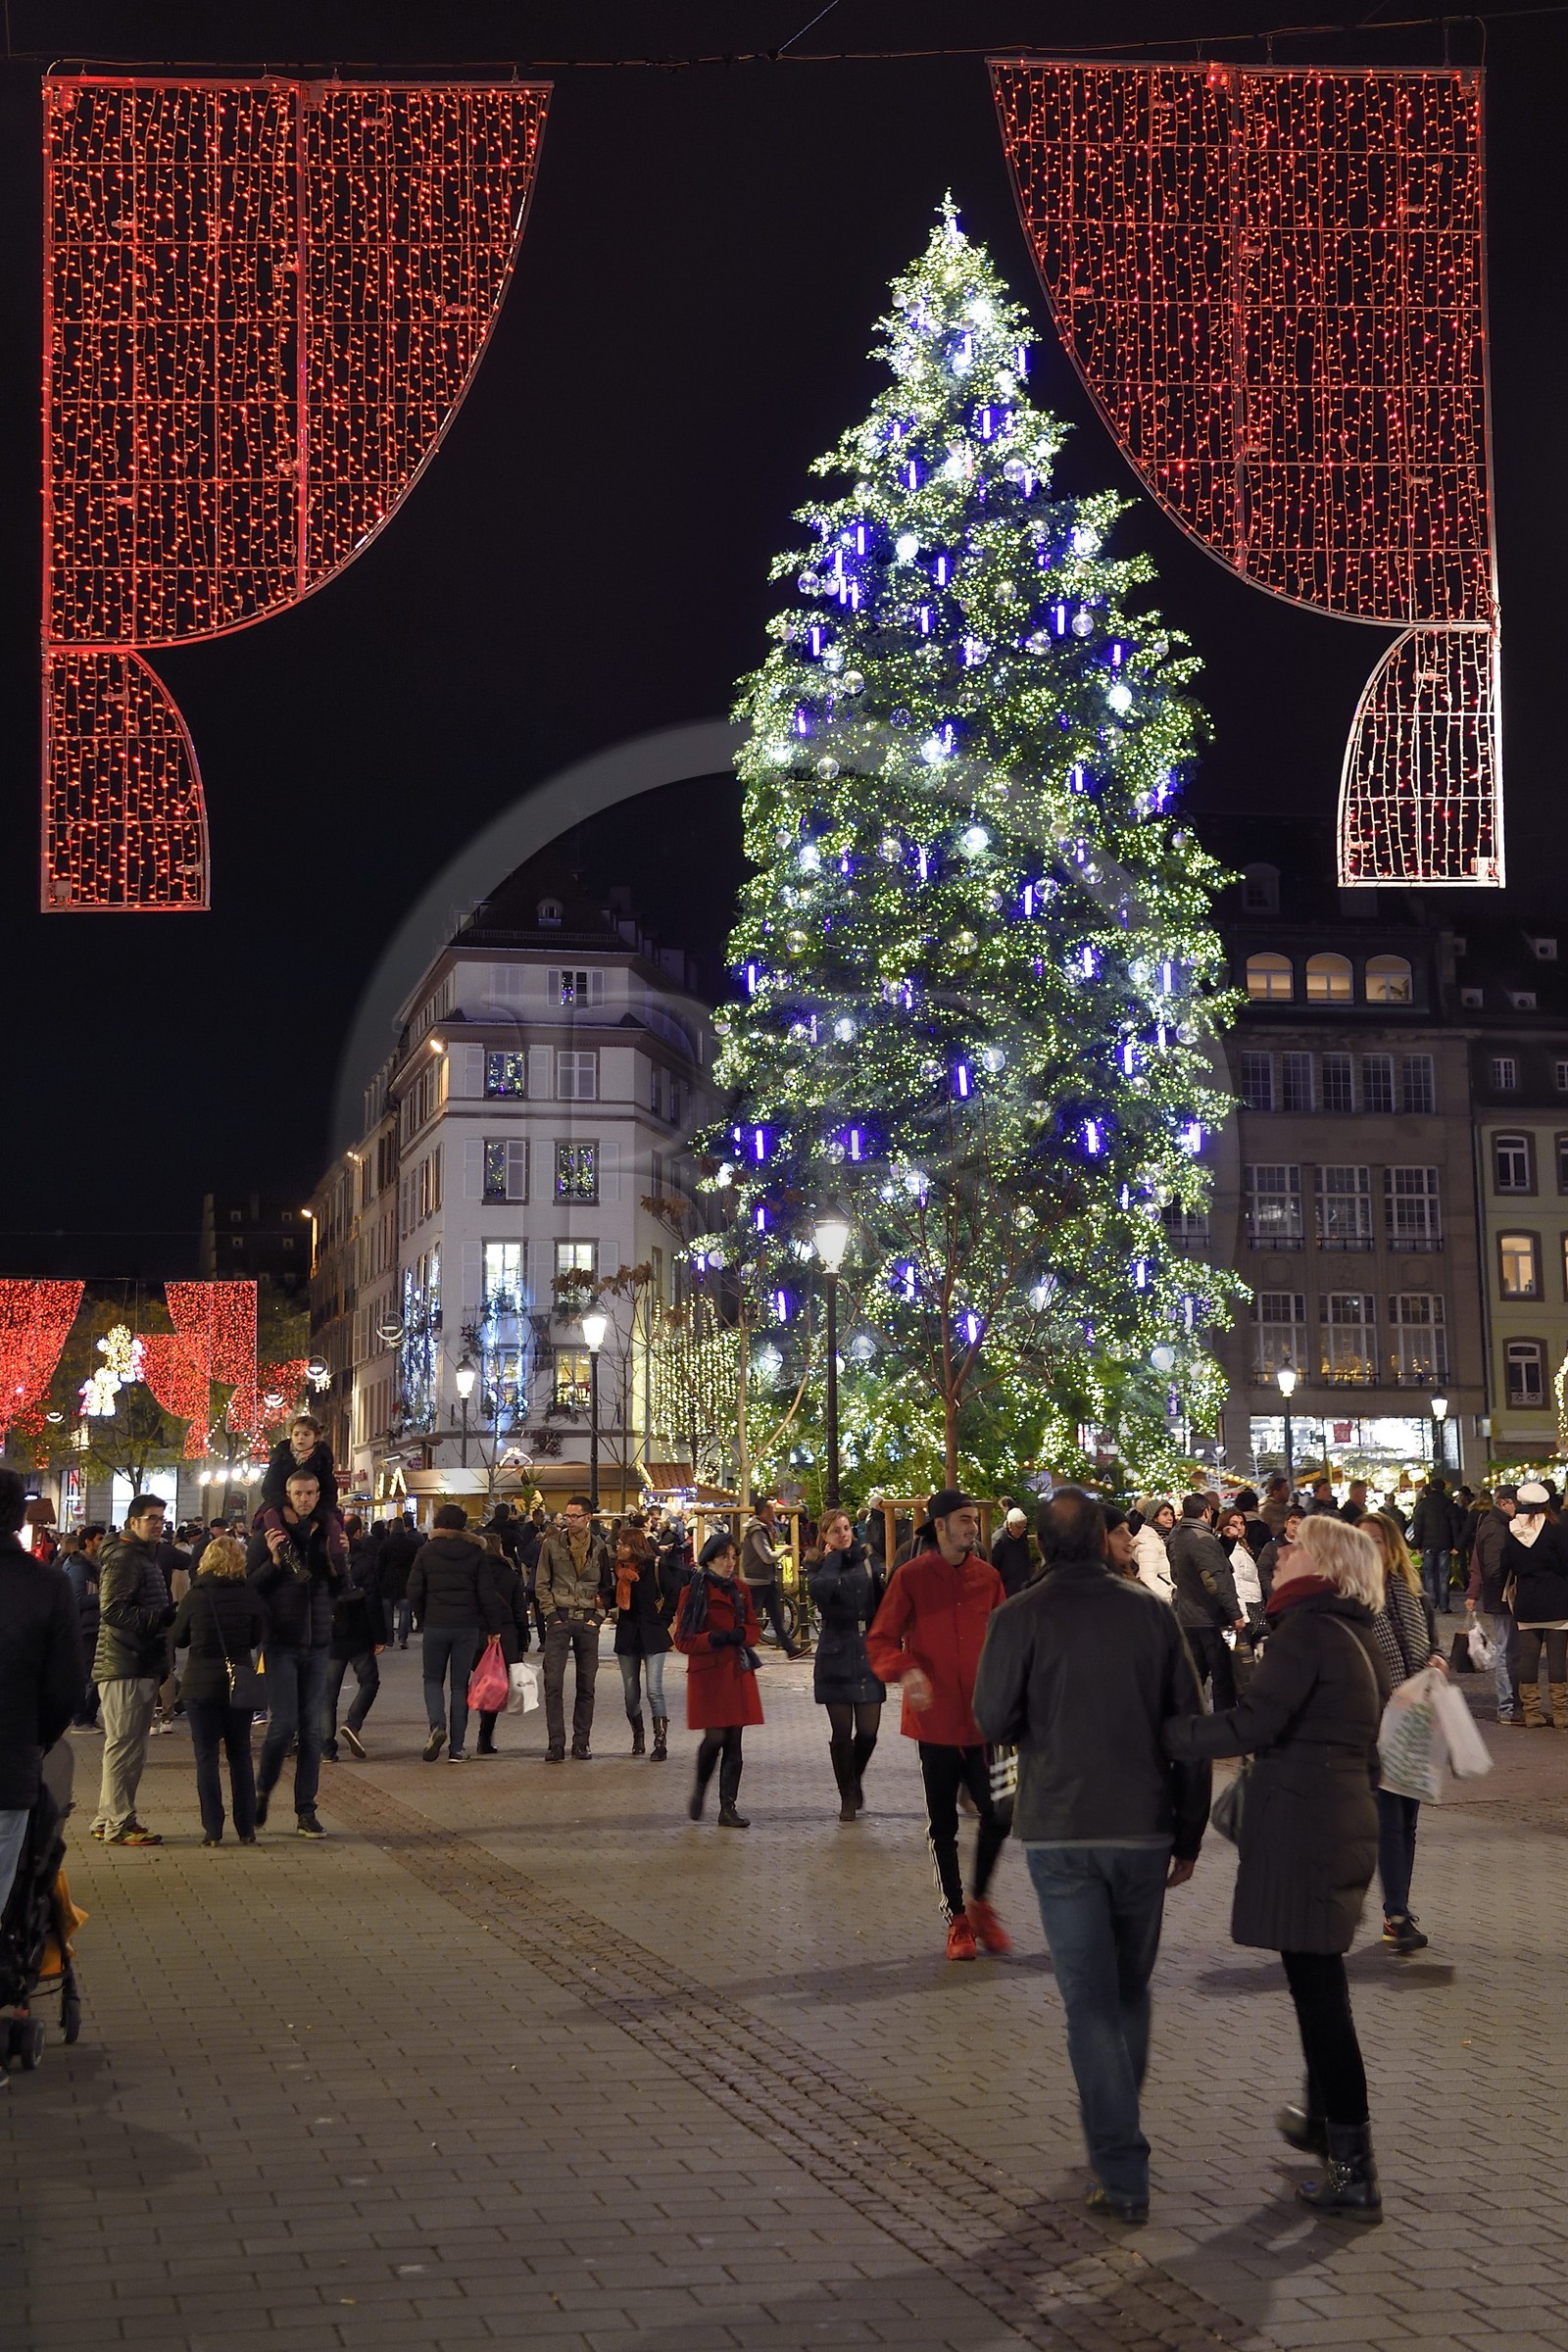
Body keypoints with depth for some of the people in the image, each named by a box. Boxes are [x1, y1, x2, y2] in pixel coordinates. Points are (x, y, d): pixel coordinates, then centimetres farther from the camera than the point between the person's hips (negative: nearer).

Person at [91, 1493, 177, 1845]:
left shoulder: (145, 1556, 21)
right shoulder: (123, 1558, -13)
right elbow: (112, 1609, -23)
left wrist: (169, 1615, 13)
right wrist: (162, 1617, -25)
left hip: (141, 1665, 11)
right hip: (124, 1667, -11)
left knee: (127, 1746, 16)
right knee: (125, 1746, -7)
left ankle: (108, 1819, 24)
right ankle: (119, 1824, -3)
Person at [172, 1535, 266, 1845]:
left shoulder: (195, 1597, -9)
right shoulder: (250, 1596, -7)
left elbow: (178, 1639, 2)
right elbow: (258, 1638, 3)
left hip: (201, 1684, -2)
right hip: (239, 1683, 2)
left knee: (206, 1755, 3)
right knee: (240, 1754, 12)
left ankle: (213, 1830, 0)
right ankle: (246, 1829, 12)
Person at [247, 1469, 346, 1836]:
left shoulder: (328, 1532, 8)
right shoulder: (269, 1533, -3)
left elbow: (339, 1589, 12)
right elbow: (251, 1585, -6)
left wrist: (338, 1558, -4)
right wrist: (274, 1560, -20)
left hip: (317, 1643, 4)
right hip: (281, 1641, -4)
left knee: (313, 1730, 4)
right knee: (283, 1724, -9)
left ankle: (306, 1812, 10)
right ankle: (262, 1790, 16)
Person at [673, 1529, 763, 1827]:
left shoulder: (741, 1589, 12)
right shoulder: (694, 1592, -3)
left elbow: (754, 1630, 14)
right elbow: (683, 1640, -5)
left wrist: (739, 1635, -7)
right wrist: (714, 1639, -18)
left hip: (738, 1673, 5)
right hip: (708, 1674, -4)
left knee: (734, 1740, 1)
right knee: (715, 1737, -12)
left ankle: (729, 1807, 5)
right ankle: (699, 1788, 16)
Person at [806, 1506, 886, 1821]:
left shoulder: (867, 1560, 9)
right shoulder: (819, 1565, 1)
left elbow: (884, 1600, 13)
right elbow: (819, 1589, -22)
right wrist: (833, 1559, -11)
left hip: (868, 1656, 2)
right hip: (836, 1657, -2)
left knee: (868, 1730, 0)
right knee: (841, 1733, 1)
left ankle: (855, 1777, 29)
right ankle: (848, 1797, 15)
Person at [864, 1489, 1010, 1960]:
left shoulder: (988, 1577, 4)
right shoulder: (910, 1578, -5)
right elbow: (879, 1641, -5)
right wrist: (905, 1671, -24)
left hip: (983, 1721, 2)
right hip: (935, 1721, -2)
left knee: (997, 1812, -1)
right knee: (943, 1824, 7)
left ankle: (979, 1902, 23)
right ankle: (956, 1919, 20)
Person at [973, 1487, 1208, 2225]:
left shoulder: (1020, 1618, -8)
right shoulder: (1152, 1613, -1)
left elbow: (994, 1720, -5)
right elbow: (1190, 1726, 2)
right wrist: (1189, 1834, 10)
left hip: (1060, 1831, -3)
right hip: (1143, 1828, 3)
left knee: (1091, 2003, 0)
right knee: (1130, 1990, 20)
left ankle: (1123, 2176, -3)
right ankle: (1117, 2134, 32)